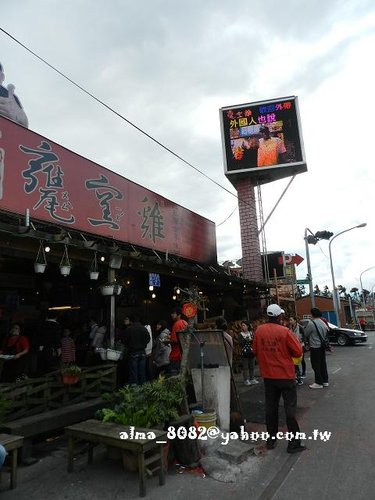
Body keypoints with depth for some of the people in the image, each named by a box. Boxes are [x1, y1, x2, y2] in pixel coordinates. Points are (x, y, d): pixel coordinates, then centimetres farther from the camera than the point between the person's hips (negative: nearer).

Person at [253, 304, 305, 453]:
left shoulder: (259, 330, -5)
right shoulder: (285, 331, -17)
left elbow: (255, 351, 5)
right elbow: (298, 352, -12)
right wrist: (286, 351, 5)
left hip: (268, 375, 4)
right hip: (286, 375, -4)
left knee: (271, 407, 15)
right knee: (290, 408, 7)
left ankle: (271, 440, 26)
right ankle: (293, 443, 14)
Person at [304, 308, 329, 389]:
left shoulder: (311, 323, -19)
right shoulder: (323, 323, 6)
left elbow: (306, 334, -10)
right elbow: (326, 334, 13)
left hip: (315, 347, -8)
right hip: (322, 346, 8)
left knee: (316, 365, 0)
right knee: (323, 363, 15)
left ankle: (318, 383, 4)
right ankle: (325, 381, 24)